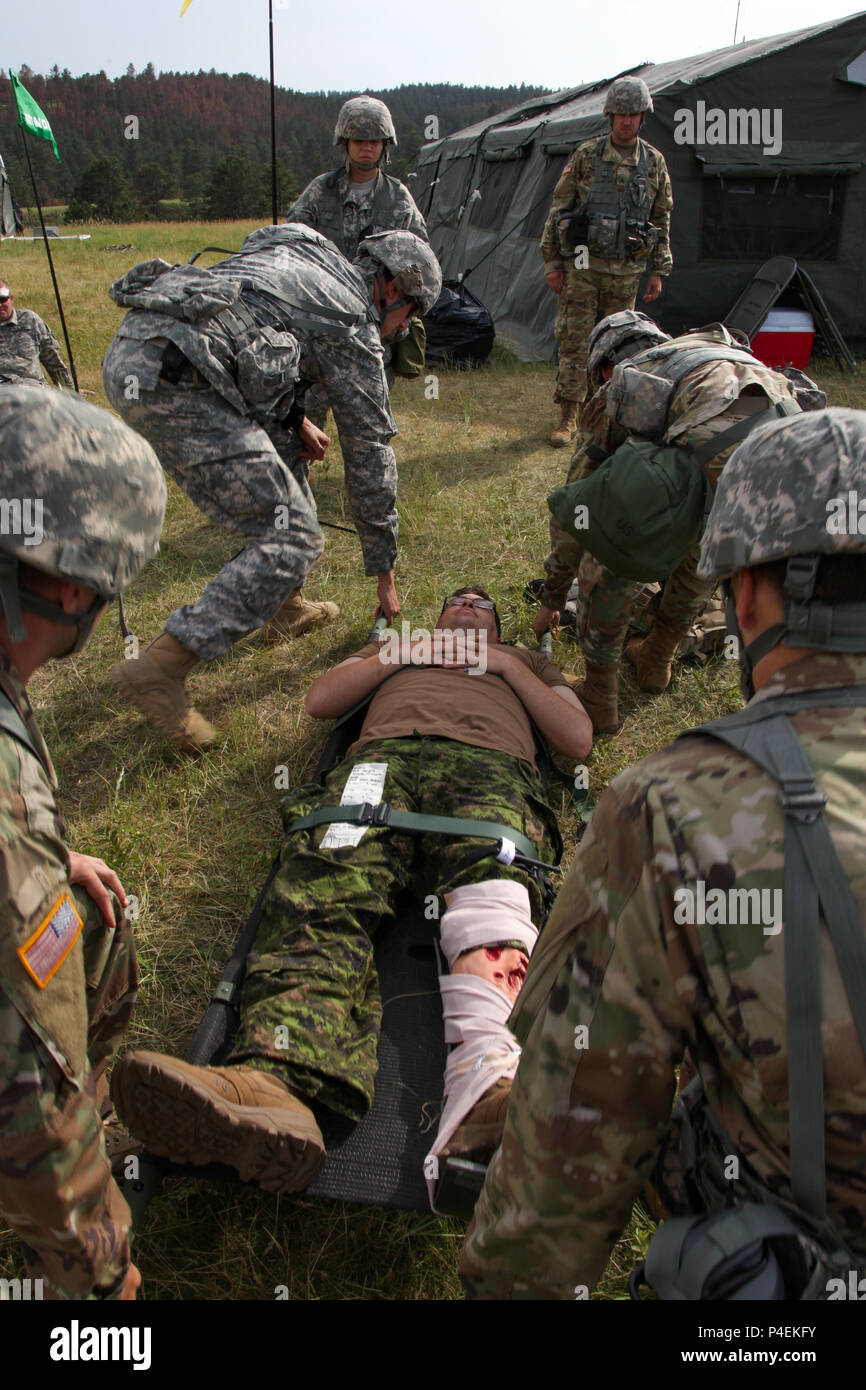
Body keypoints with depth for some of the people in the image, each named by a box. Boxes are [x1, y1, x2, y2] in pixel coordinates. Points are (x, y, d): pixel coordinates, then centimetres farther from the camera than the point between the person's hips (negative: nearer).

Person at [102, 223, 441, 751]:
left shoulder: (302, 255, 28)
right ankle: (161, 668, -11)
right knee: (293, 539, -7)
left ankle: (285, 607, 32)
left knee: (283, 450, 26)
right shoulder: (353, 321, 5)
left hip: (128, 352, 10)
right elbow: (370, 451, 9)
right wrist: (384, 570, 16)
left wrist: (292, 417, 21)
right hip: (172, 376, -10)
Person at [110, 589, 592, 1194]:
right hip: (384, 753, 1)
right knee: (327, 890, -33)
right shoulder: (399, 645, 45)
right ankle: (275, 1079, -58)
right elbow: (320, 701, 28)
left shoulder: (527, 660, 42)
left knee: (492, 885, -38)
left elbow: (578, 738, 24)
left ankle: (487, 1080, -65)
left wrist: (508, 667, 20)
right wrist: (398, 653, 20)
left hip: (491, 764, -1)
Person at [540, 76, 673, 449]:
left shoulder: (654, 162, 8)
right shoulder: (586, 155, 1)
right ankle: (567, 418, 1)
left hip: (625, 271, 2)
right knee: (574, 341, -4)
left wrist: (658, 270, 8)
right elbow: (558, 207, 3)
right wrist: (552, 260, -2)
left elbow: (662, 219, 12)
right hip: (583, 264, -2)